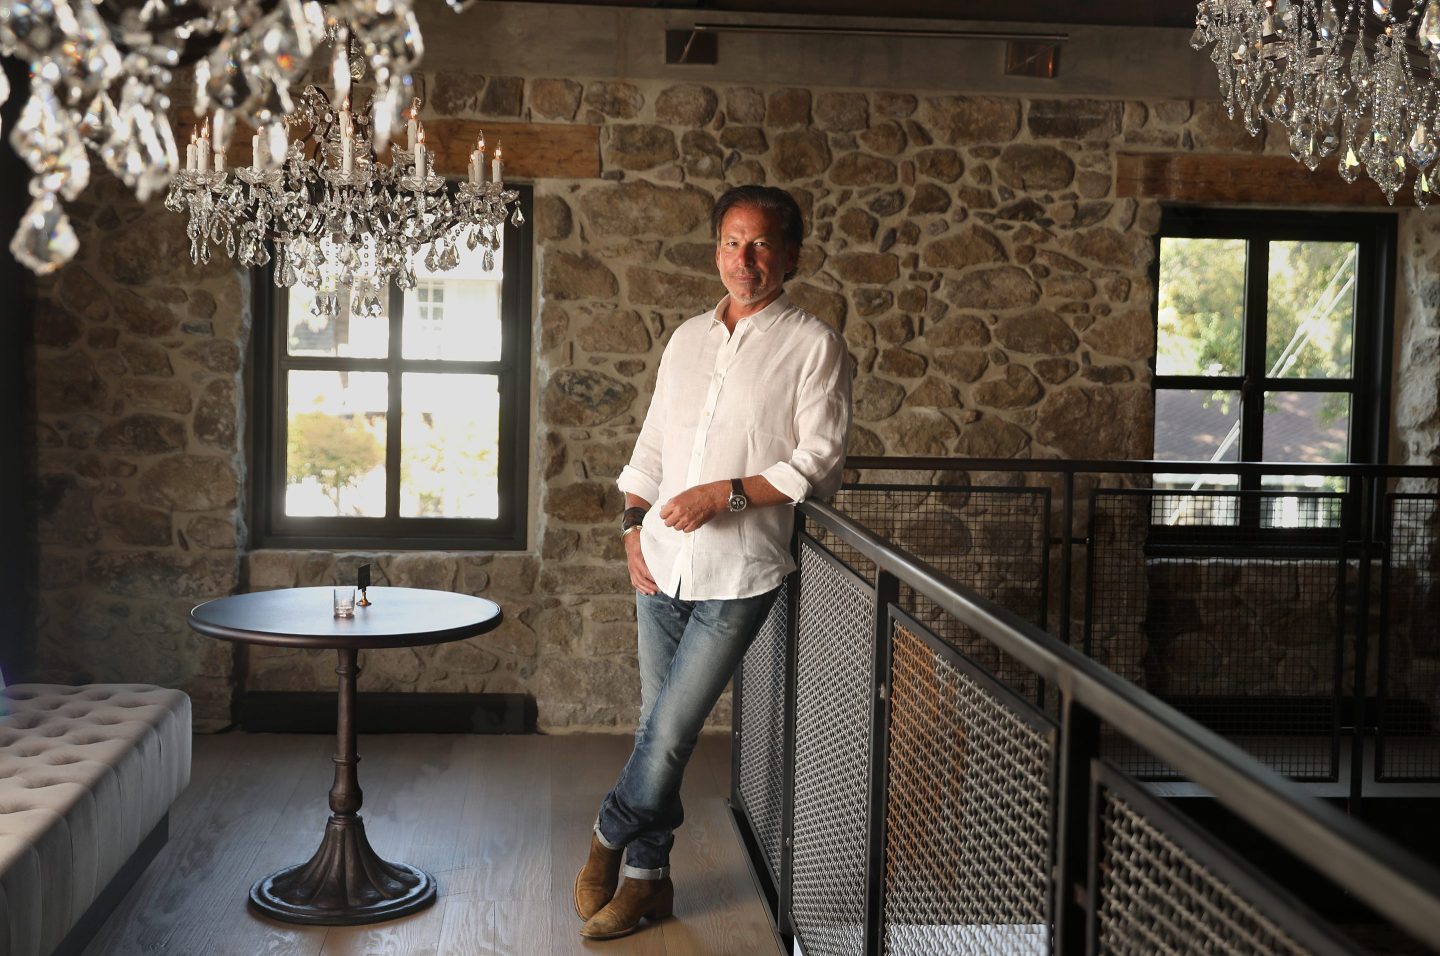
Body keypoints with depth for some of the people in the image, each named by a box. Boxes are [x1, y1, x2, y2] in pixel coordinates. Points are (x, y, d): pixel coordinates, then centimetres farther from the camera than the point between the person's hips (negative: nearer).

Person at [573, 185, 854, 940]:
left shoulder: (813, 346, -4)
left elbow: (818, 464, -9)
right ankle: (648, 878, 22)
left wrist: (724, 493, -17)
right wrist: (633, 524, 3)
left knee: (671, 730, -5)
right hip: (661, 564, 5)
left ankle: (611, 837, 19)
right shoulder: (686, 339, 13)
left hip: (737, 574, -5)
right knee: (659, 727, 10)